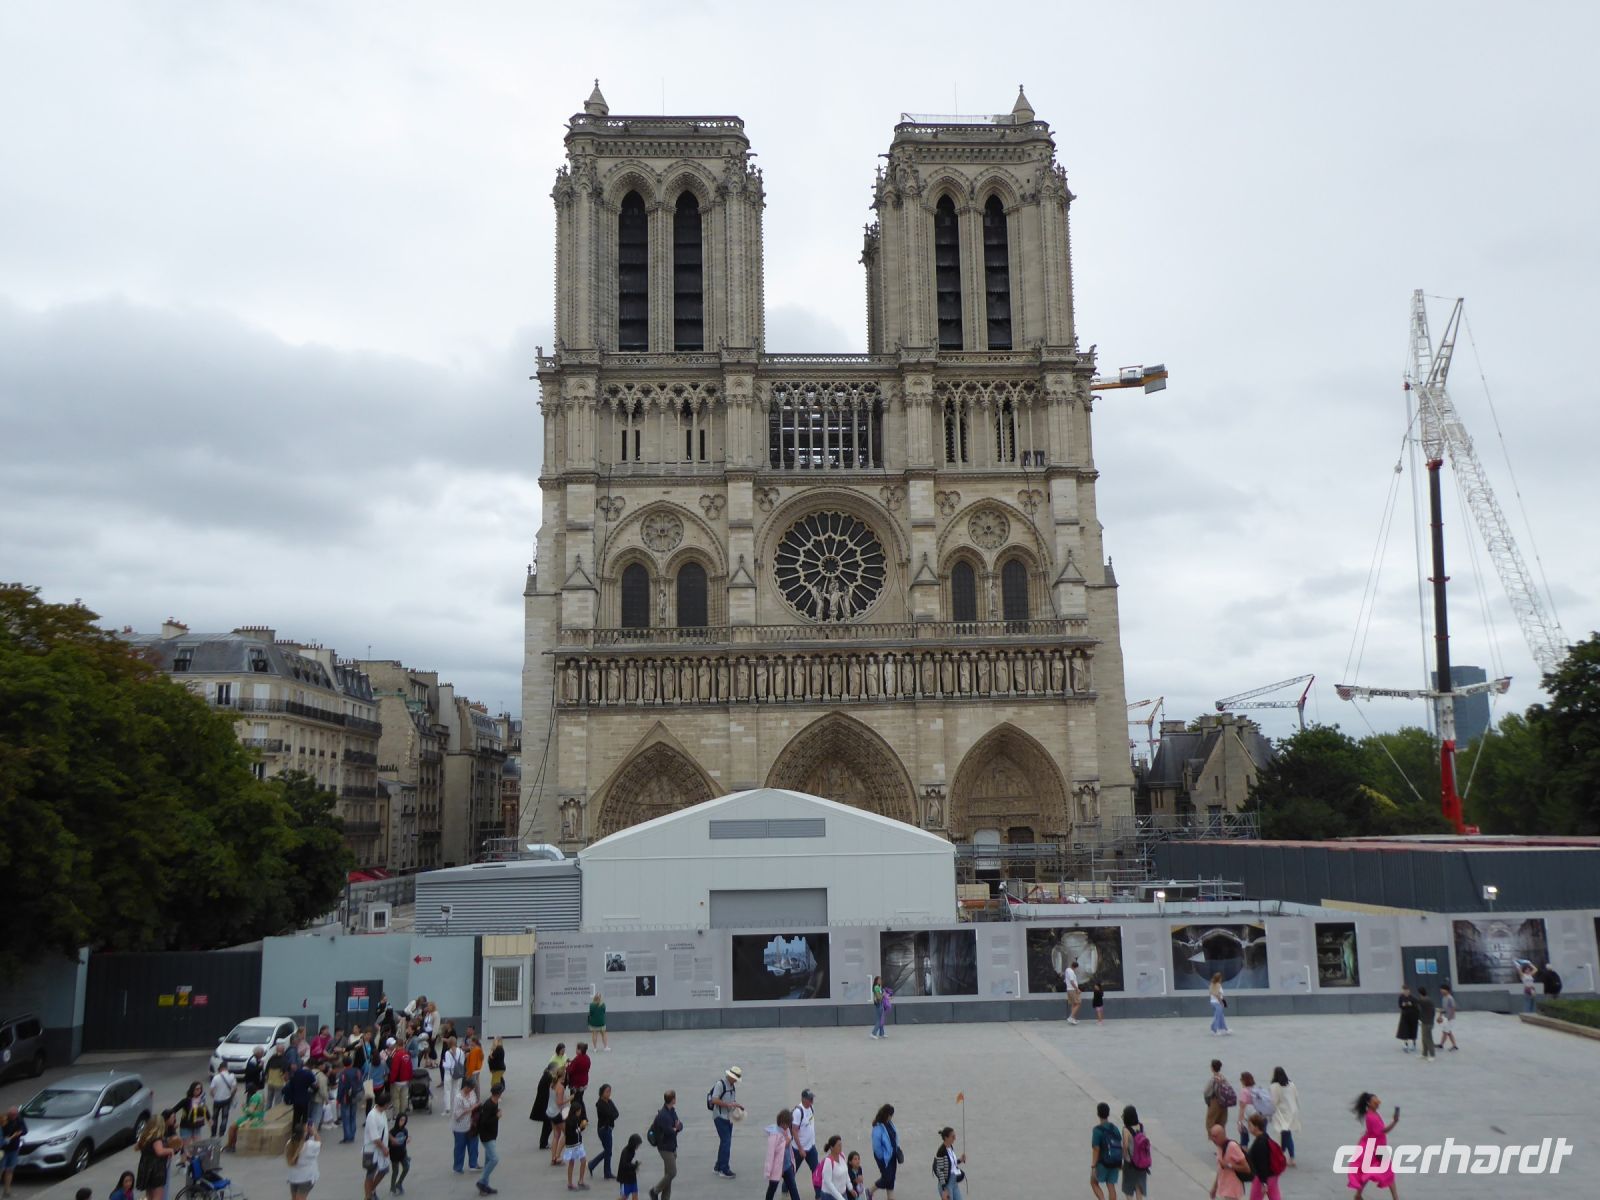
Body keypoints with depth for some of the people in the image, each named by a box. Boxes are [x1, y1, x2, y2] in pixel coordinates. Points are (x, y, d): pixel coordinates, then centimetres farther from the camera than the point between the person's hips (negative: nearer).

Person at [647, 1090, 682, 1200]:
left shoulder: (672, 1111, 8)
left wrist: (677, 1127, -16)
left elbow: (680, 1126, 7)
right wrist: (675, 1129, -5)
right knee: (672, 1173, -8)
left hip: (672, 1147, 9)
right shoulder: (663, 1115, -21)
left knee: (668, 1174, 12)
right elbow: (669, 1131, -26)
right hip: (665, 1147, -9)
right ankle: (655, 1191, 8)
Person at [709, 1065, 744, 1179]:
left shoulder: (733, 1086, 14)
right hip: (720, 1117, -9)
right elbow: (714, 1100, -20)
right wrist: (728, 1105, -22)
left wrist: (737, 1106, 1)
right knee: (726, 1142, -11)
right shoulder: (720, 1084, -13)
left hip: (729, 1118, 9)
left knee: (725, 1142, 12)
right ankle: (724, 1169, -5)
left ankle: (718, 1167, 23)